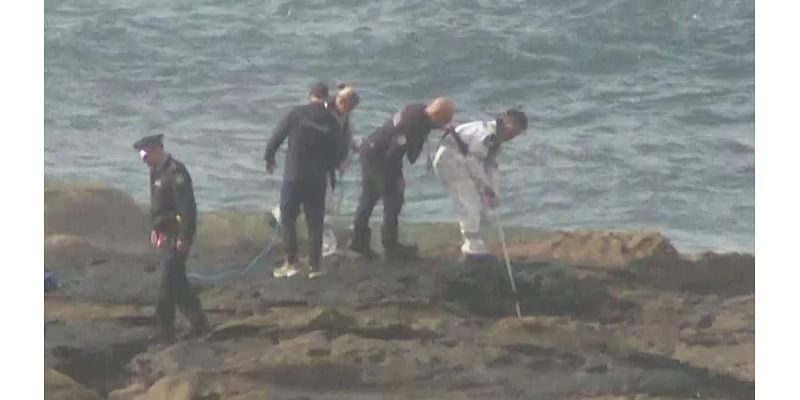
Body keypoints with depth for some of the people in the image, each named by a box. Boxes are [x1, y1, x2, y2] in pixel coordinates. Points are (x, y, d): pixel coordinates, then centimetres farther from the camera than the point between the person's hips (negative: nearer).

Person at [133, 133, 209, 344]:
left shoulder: (175, 172, -20)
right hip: (164, 234, 10)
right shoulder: (156, 170, 9)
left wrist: (184, 238, -22)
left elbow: (188, 207, -22)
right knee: (176, 281, 14)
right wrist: (155, 228, 16)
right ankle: (198, 322, 25)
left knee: (169, 283, -7)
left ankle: (165, 332, 0)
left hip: (177, 235, -10)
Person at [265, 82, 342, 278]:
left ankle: (291, 263, 5)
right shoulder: (331, 122, -3)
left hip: (293, 176, -2)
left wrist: (269, 158, 12)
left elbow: (276, 137, -6)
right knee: (315, 222, 11)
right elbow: (334, 155, 3)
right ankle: (315, 265, 13)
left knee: (288, 219, 9)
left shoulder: (295, 114, -9)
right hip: (318, 179, 2)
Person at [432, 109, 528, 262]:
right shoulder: (487, 133, -22)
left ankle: (472, 246, 17)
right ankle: (474, 249, -12)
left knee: (480, 206, 11)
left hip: (461, 161, 11)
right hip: (451, 158, -11)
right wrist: (486, 186, -16)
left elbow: (491, 167, 13)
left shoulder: (496, 139, 12)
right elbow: (473, 159, -23)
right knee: (469, 206, -13)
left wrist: (492, 192, 4)